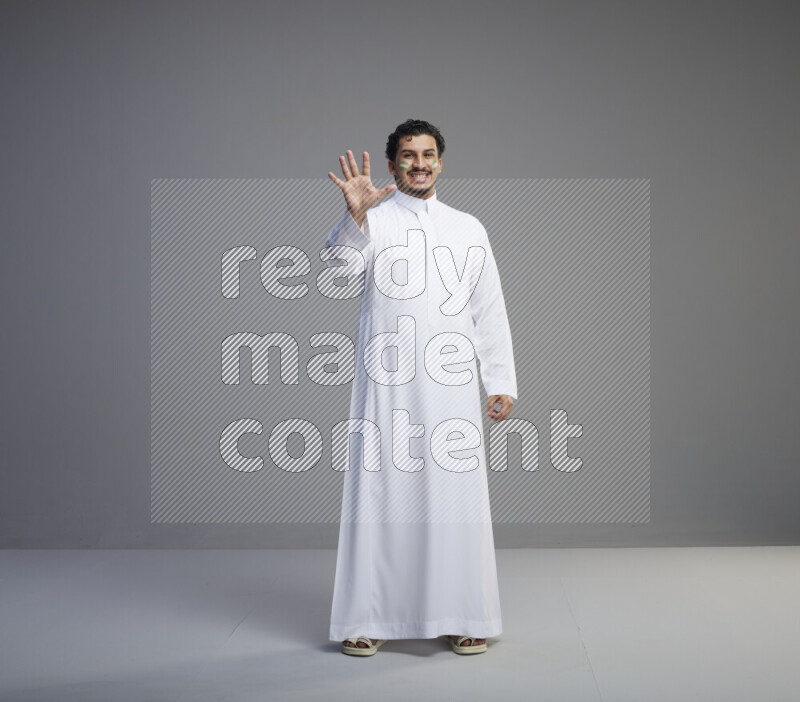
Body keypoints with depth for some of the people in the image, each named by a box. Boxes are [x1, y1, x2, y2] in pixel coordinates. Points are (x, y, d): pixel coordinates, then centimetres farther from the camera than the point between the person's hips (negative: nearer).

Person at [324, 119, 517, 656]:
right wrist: (355, 215, -34)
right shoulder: (374, 219, 7)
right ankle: (370, 619, 10)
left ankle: (462, 618, 14)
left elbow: (490, 312, 14)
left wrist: (503, 384, 7)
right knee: (381, 491, 0)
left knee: (455, 495, 3)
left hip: (451, 385, 2)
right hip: (387, 382, -2)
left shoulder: (468, 228, 15)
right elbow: (340, 262, -15)